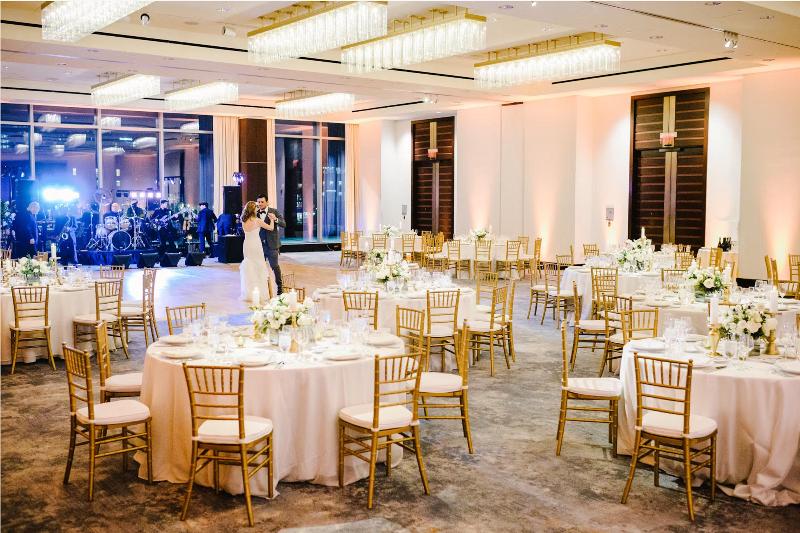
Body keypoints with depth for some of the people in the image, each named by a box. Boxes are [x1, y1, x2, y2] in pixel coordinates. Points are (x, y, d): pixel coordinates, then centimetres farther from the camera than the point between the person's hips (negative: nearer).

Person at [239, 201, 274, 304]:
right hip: (256, 246, -5)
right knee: (259, 268, 5)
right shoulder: (257, 220, -14)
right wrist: (272, 219, 13)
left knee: (248, 268, 11)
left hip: (247, 246, 5)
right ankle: (260, 294, 6)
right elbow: (271, 228, -6)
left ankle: (249, 294, 14)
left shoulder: (244, 221, 0)